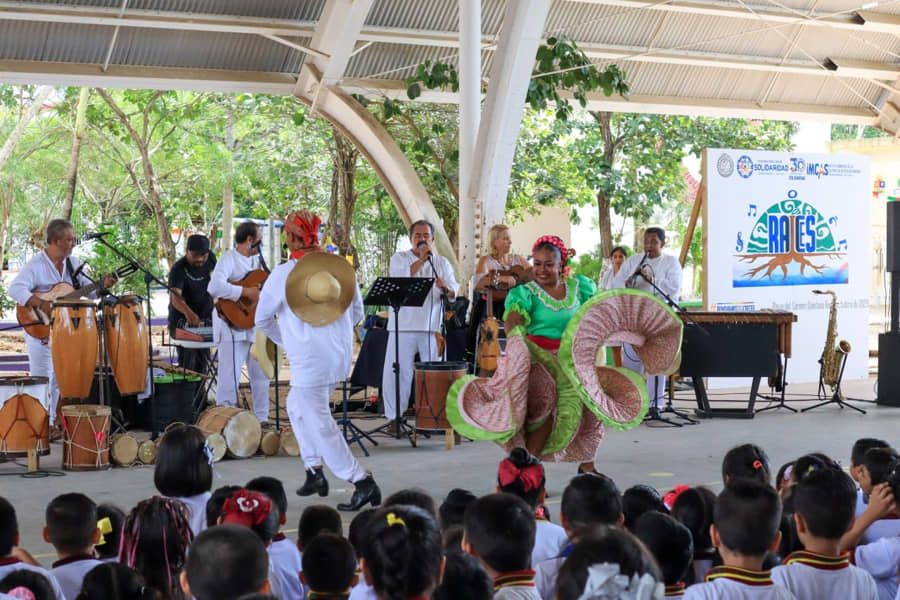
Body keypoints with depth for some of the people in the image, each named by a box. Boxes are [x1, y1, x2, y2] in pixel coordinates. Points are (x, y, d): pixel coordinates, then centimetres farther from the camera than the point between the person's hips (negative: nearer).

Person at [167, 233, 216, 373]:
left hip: (206, 319, 6)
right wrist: (188, 313, -59)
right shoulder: (178, 269, -24)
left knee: (203, 359, 5)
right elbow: (175, 297, -40)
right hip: (182, 320, -5)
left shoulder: (210, 259, -5)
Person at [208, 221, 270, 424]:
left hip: (255, 325, 9)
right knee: (230, 377, -7)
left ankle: (261, 418, 23)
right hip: (233, 325, -9)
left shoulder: (256, 260, 15)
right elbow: (215, 287, -28)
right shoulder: (229, 259, -12)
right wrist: (246, 292, -26)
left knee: (261, 374, 14)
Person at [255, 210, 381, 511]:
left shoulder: (282, 274, -9)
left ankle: (363, 482, -7)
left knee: (320, 426, 0)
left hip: (309, 362, -7)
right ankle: (315, 471, 25)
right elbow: (357, 312, 13)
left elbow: (262, 319, 3)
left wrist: (286, 340, 20)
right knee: (296, 405, 26)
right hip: (341, 356, 7)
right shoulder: (341, 266, 3)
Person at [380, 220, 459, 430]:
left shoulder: (442, 263, 15)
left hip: (432, 326, 2)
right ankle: (394, 417, 5)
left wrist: (446, 288, -18)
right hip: (403, 325, -2)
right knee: (398, 371, -3)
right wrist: (421, 259, -15)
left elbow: (454, 292, 5)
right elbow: (400, 279, -12)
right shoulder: (399, 258, 8)